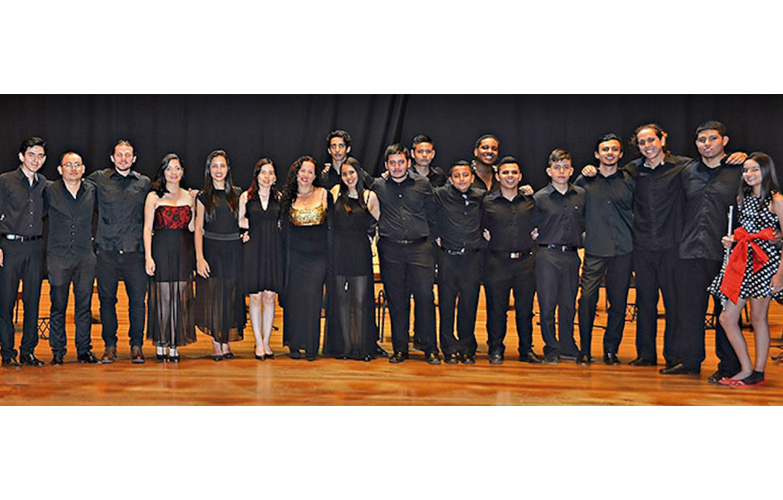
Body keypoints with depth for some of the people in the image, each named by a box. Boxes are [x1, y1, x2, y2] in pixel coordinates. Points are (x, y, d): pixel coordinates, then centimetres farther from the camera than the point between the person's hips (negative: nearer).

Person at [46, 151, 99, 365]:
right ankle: (57, 352, 10)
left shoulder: (92, 191, 6)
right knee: (58, 306, 2)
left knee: (84, 305, 4)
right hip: (58, 257, -2)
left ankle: (84, 351, 12)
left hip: (85, 257, 2)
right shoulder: (50, 191, 0)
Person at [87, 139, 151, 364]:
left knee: (137, 299, -1)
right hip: (107, 250, 0)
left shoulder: (144, 183, 10)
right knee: (107, 299, 5)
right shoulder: (99, 179, 6)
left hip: (134, 250, 0)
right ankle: (109, 346, 15)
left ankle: (136, 346, 9)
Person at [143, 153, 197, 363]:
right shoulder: (154, 197, 2)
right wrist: (148, 256, -10)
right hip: (161, 251, -3)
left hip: (183, 252, 3)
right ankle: (160, 344, 10)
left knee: (181, 299, 3)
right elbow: (147, 229, -2)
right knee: (162, 297, 0)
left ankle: (175, 345, 10)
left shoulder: (189, 197, 11)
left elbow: (191, 228, 10)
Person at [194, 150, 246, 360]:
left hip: (233, 252, 1)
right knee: (212, 296, -1)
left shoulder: (237, 195, 7)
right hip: (211, 250, -1)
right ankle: (216, 343, 9)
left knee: (231, 295, 3)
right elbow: (199, 229, 0)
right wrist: (200, 258, -9)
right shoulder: (203, 197, 4)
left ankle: (226, 342, 12)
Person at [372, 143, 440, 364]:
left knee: (425, 295, -6)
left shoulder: (422, 184, 8)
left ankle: (430, 348, 4)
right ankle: (400, 348, 13)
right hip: (390, 249, 1)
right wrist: (374, 233, 12)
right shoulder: (378, 186, 9)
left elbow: (432, 213, 16)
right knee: (396, 299, 4)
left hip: (419, 247, -1)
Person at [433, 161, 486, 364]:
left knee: (469, 303, 4)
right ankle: (450, 349, 11)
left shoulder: (481, 197, 8)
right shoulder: (440, 195, 1)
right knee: (446, 303, 1)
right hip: (448, 256, -1)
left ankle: (467, 348, 15)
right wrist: (434, 236, 1)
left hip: (473, 257, 1)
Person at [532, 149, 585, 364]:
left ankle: (567, 348, 19)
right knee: (547, 304, -3)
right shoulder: (539, 197, 0)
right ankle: (551, 349, 8)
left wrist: (579, 239, 9)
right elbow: (531, 227, 5)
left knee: (568, 303, 8)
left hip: (571, 256, 3)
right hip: (547, 255, -3)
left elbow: (584, 223, 20)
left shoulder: (581, 195, 9)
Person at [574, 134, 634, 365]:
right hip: (595, 250, -1)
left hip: (623, 250, 1)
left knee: (618, 302, 3)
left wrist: (634, 238, 9)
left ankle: (611, 350, 17)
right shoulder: (585, 181, 7)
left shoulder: (629, 181, 9)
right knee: (587, 298, -9)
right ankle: (584, 350, 3)